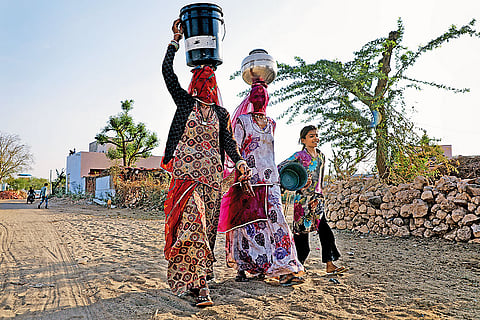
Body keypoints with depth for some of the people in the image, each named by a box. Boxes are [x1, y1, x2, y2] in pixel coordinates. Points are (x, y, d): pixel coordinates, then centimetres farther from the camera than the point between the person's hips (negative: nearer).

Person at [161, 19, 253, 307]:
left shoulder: (221, 114, 17)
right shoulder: (185, 102, 10)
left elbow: (229, 143, 6)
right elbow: (167, 71, 2)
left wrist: (240, 164, -12)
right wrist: (176, 39, 4)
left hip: (212, 175, 4)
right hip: (186, 171, -3)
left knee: (207, 227, 3)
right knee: (192, 220, -18)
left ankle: (191, 278, 15)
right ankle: (199, 284, -20)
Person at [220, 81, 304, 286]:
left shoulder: (271, 123, 17)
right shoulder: (242, 121, 3)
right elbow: (236, 151, -4)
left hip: (269, 179, 4)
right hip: (248, 178, -4)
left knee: (275, 220, -4)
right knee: (246, 221, -2)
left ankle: (285, 269, -5)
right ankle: (241, 268, 11)